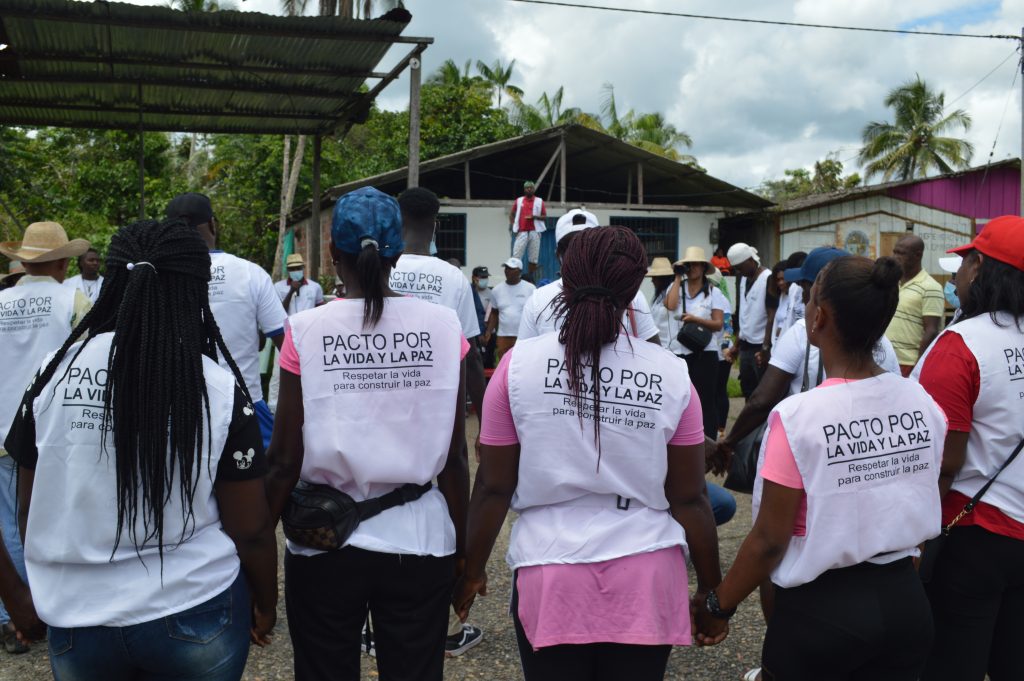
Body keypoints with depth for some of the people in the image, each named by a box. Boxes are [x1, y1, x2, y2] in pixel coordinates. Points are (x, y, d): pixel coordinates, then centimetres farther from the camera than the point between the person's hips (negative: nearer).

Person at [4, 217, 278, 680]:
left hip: (78, 617, 2)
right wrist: (265, 605, 8)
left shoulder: (55, 374, -8)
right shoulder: (219, 389, -15)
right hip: (196, 622, -2)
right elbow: (251, 529, -10)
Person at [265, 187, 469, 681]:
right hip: (420, 544, 1)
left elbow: (286, 462, -7)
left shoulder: (306, 332, -10)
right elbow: (453, 459, -3)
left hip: (324, 546, -1)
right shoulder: (443, 328, -7)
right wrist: (462, 549, 9)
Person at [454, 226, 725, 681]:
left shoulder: (519, 364, -8)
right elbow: (689, 499, 0)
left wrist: (472, 569, 11)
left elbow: (494, 488, -3)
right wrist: (710, 590, 12)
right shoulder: (671, 375, -6)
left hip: (549, 580, -1)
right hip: (646, 580, 1)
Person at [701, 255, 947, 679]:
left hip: (820, 610, -5)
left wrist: (718, 603, -3)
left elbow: (769, 540, -17)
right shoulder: (924, 405, -6)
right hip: (905, 602, 5)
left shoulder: (797, 417, -22)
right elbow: (924, 507, 7)